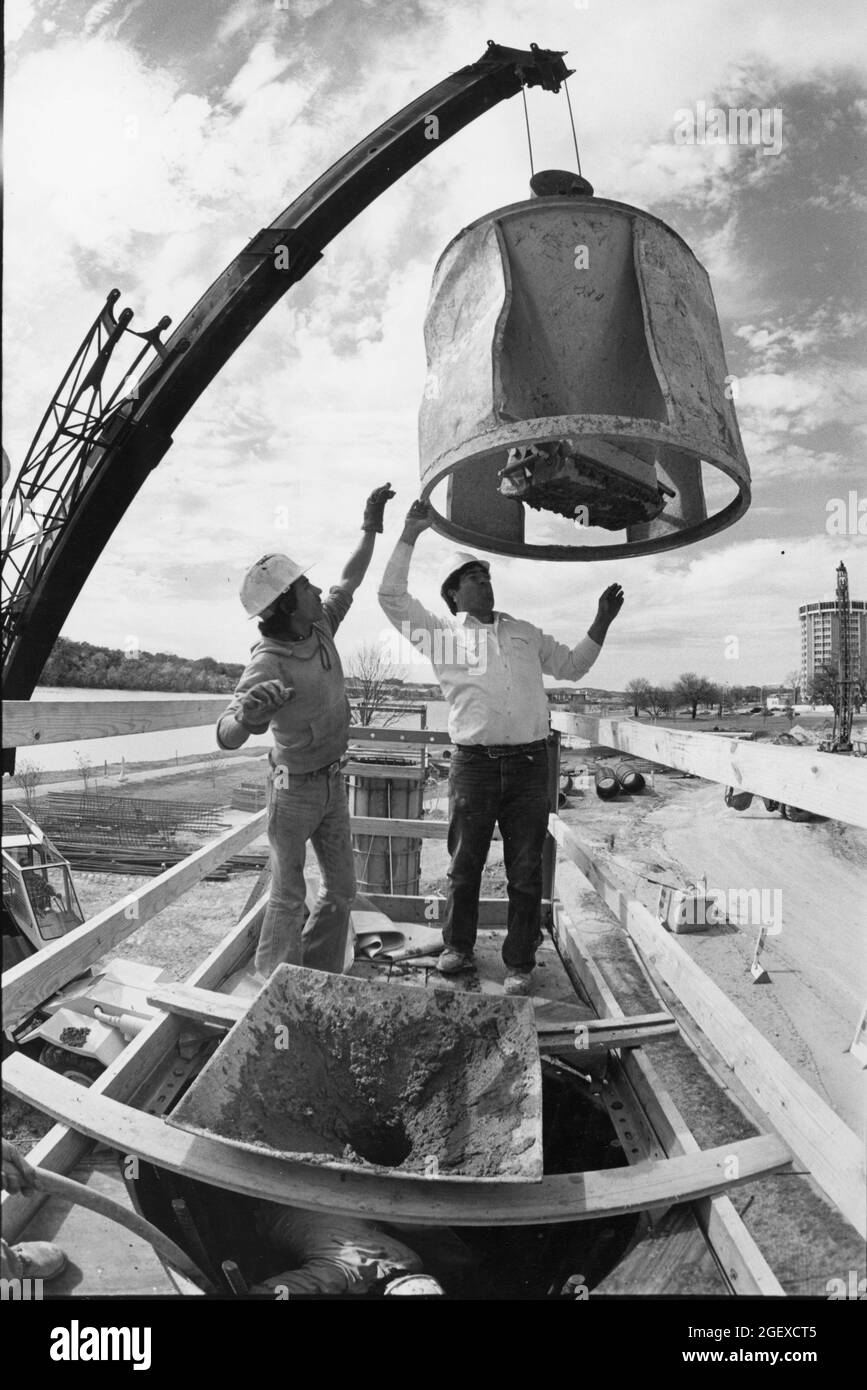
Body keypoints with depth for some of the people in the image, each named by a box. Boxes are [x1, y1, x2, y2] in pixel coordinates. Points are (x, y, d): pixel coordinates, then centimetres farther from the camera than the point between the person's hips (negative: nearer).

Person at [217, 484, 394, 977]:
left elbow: (350, 581, 12)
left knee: (342, 889, 14)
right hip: (295, 788, -7)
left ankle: (320, 977, 30)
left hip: (334, 782, 7)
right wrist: (245, 716, -56)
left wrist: (371, 528, 8)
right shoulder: (269, 663, -26)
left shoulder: (321, 628, -5)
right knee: (289, 896, 4)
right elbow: (226, 737, -33)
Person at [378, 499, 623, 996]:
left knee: (526, 871, 7)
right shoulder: (444, 630, 8)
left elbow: (572, 665, 28)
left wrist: (602, 623, 20)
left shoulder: (525, 633, 20)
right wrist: (410, 535, -1)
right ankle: (458, 948, 29)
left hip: (530, 763, 3)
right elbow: (391, 596, 1)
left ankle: (520, 963, 19)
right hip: (474, 763, -2)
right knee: (465, 864, 10)